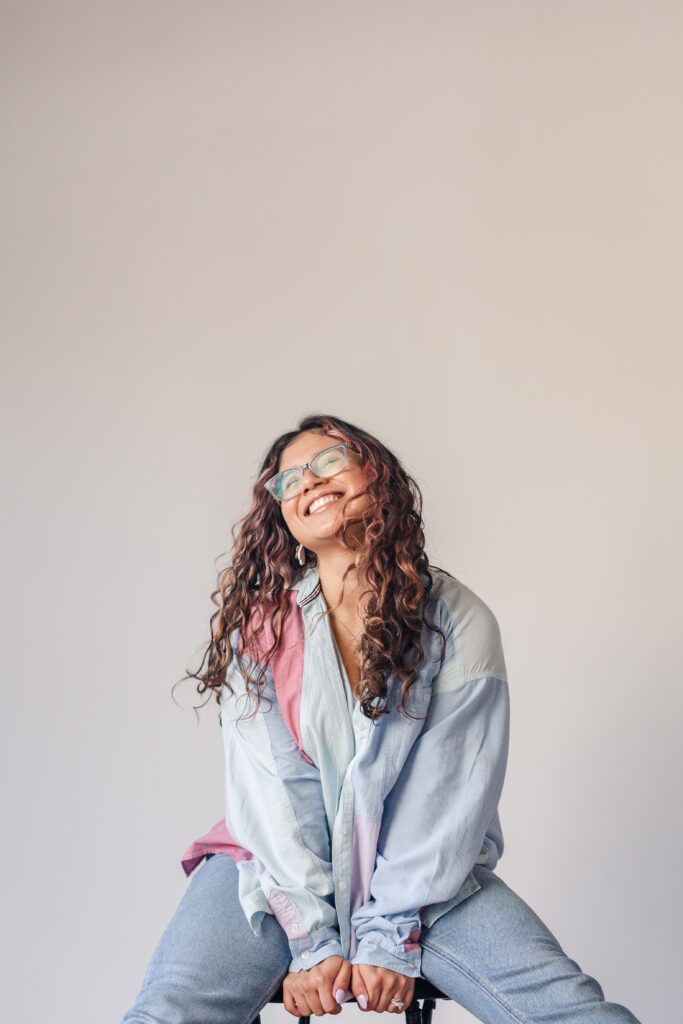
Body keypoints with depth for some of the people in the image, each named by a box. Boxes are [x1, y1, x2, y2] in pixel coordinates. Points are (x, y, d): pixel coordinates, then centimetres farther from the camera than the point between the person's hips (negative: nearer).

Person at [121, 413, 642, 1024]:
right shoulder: (258, 623, -1)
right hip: (281, 869, 0)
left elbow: (450, 794, -7)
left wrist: (390, 935, -13)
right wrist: (311, 940, -15)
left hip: (427, 877, 0)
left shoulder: (460, 622, -3)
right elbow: (271, 790, -7)